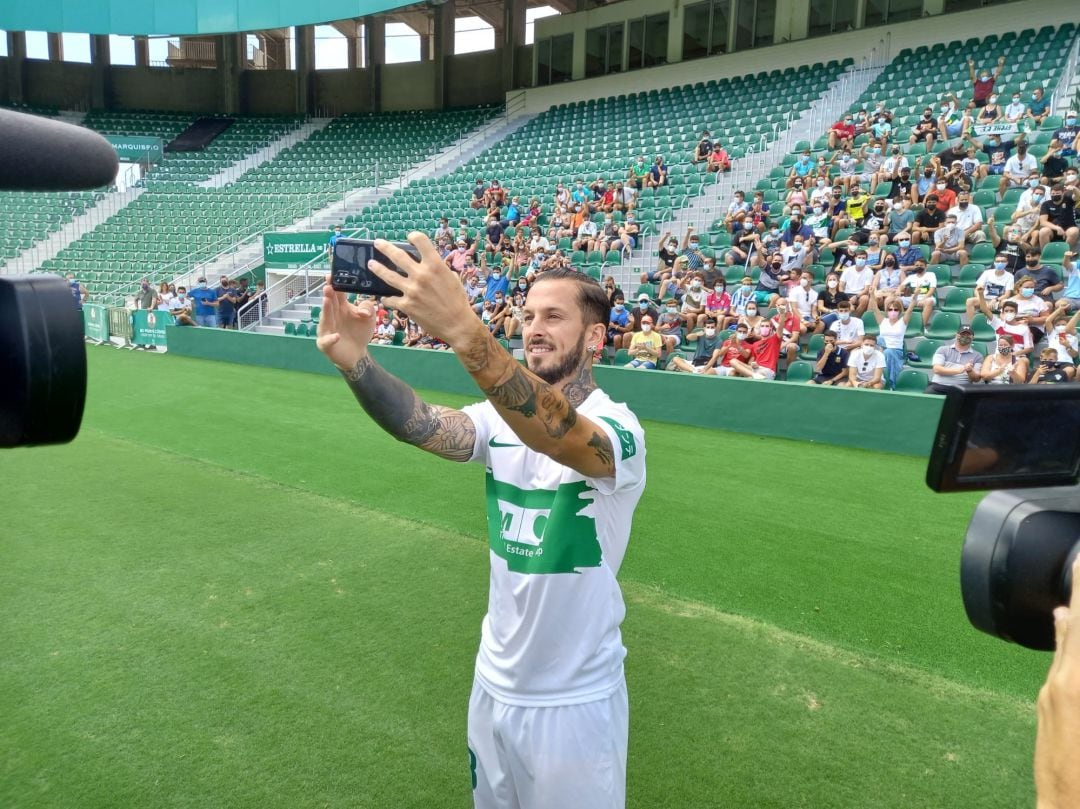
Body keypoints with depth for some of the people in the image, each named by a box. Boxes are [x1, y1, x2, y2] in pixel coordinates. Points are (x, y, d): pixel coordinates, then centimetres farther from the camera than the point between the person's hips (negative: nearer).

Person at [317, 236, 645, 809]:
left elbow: (560, 435, -44)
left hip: (574, 702, -5)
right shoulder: (504, 417, -4)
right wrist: (353, 360, -41)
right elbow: (422, 425, -23)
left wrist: (463, 331, -57)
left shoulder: (618, 427, -20)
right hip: (494, 684, 5)